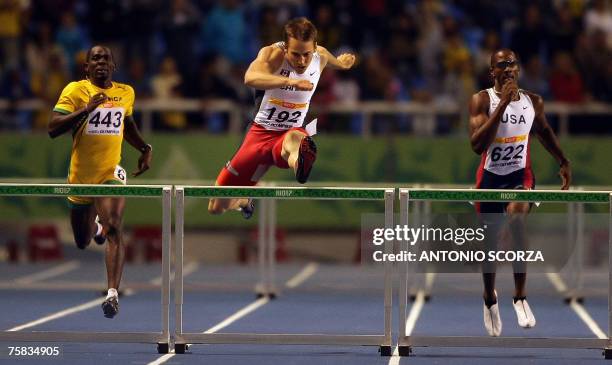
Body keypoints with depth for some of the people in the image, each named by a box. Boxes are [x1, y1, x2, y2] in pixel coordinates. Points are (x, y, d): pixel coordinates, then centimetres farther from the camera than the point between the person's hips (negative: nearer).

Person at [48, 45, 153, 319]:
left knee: (114, 229, -25)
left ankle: (113, 294, -28)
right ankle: (94, 223, 54)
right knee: (82, 243, 16)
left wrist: (145, 149, 12)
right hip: (81, 175, 0)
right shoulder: (75, 90, -7)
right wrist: (87, 108, -25)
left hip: (111, 172, 0)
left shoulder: (126, 93, 6)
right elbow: (53, 128, -17)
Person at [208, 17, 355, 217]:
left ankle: (301, 163, -78)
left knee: (294, 139, -43)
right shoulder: (272, 54, -20)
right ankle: (245, 201, 41)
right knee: (217, 207, 7)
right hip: (261, 132, 0)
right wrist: (290, 81, -58)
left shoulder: (321, 56, -5)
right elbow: (250, 78, -45)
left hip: (292, 131, 0)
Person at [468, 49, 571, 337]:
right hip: (490, 176, 0)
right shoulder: (482, 100, -10)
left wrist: (563, 162, 19)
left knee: (517, 219, -31)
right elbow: (477, 144, -23)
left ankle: (520, 296, -25)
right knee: (490, 243, 11)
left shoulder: (533, 102, 1)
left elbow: (544, 131, 22)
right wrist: (502, 104, -26)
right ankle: (490, 298, 39)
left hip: (520, 175, 0)